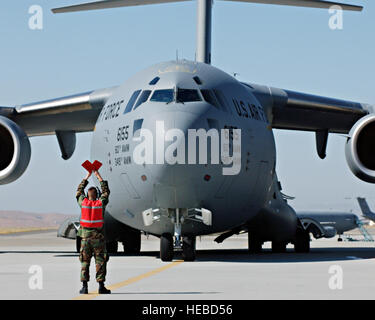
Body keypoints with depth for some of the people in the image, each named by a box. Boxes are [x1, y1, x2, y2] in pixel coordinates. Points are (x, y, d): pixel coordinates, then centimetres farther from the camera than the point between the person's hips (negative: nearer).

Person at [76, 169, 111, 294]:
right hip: (98, 237, -1)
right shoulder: (101, 203, -4)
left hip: (85, 237, 1)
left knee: (84, 262, 4)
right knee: (100, 261, 2)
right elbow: (106, 192, 12)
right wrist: (99, 177, 16)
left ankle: (84, 287, 0)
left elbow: (79, 191, 17)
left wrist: (87, 177, 22)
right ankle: (101, 286, -2)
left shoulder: (83, 202, -1)